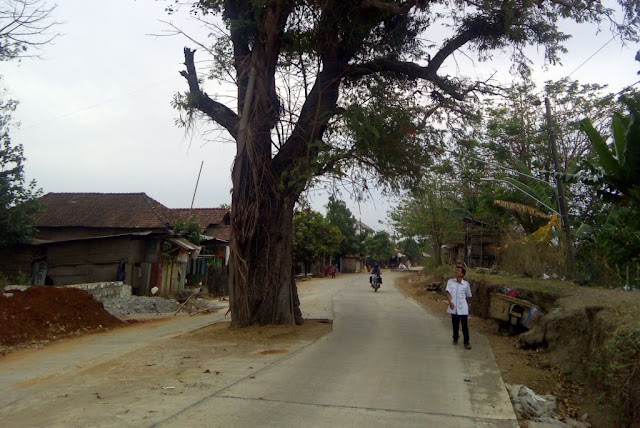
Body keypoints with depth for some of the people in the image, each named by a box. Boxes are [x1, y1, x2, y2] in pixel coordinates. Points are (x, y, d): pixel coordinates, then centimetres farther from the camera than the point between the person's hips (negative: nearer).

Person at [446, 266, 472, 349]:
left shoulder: (466, 284, -2)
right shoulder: (450, 282, -2)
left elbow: (468, 296, 11)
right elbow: (448, 292, -11)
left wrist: (469, 304, 18)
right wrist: (450, 302, -25)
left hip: (463, 308, -1)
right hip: (453, 308, 1)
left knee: (465, 326, -2)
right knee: (455, 324, 14)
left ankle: (466, 342, 5)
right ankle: (455, 339, 32)